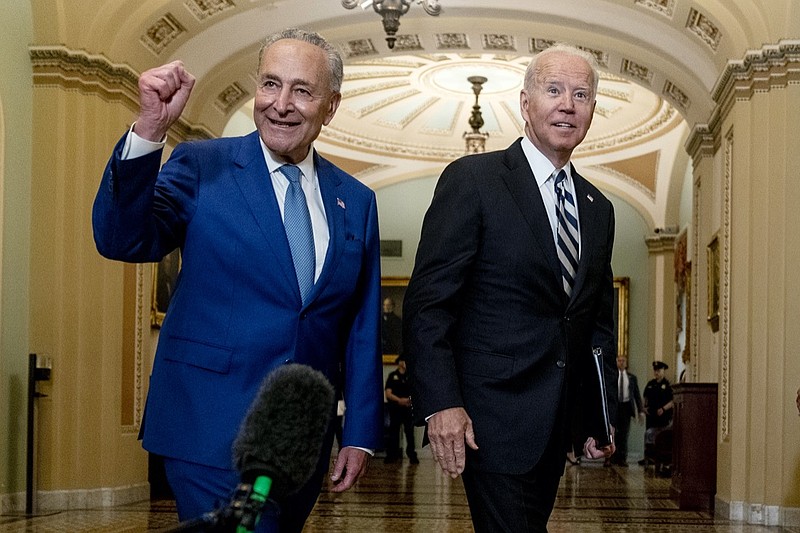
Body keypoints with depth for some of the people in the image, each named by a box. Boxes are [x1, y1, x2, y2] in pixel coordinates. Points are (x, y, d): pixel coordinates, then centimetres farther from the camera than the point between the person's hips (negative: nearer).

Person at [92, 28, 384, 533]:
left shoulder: (356, 201, 7)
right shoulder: (202, 167, -3)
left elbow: (363, 327, 8)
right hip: (215, 430, -4)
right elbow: (122, 240, -16)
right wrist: (150, 130, -28)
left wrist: (361, 434, 5)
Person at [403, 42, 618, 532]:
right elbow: (427, 302, -11)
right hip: (493, 414, -6)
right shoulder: (473, 179, -6)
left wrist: (602, 418, 15)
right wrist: (440, 403, -20)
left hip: (557, 419, 7)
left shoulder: (599, 209, 14)